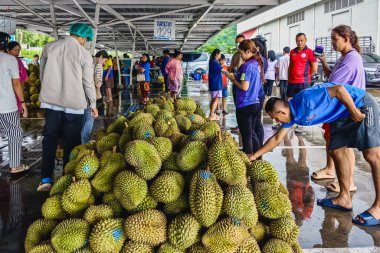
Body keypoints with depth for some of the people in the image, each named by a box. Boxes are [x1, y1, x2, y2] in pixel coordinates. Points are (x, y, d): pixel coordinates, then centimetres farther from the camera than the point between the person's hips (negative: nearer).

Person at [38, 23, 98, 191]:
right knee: (71, 141, 9)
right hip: (74, 103, -3)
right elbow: (88, 82, -6)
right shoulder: (84, 54, -9)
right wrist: (93, 104, 6)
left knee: (49, 138, 11)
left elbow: (42, 73, 9)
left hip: (51, 101, 3)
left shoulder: (49, 47, 1)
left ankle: (46, 179, 6)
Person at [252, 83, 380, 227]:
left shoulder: (305, 100, -28)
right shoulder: (292, 115, 1)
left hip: (360, 104, -9)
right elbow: (277, 139, 10)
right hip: (342, 116, 9)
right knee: (336, 151, 8)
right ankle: (344, 198, 16)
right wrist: (254, 156, 12)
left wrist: (354, 111, -22)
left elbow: (339, 89, -29)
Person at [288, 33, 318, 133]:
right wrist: (289, 78, 12)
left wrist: (305, 76, 2)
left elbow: (314, 69, -5)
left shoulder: (309, 52, -4)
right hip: (292, 82, 5)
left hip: (303, 82, -5)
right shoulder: (292, 52, 12)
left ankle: (300, 125, 5)